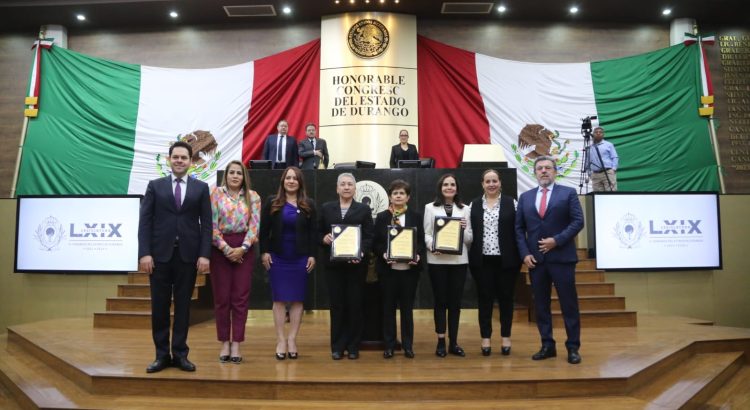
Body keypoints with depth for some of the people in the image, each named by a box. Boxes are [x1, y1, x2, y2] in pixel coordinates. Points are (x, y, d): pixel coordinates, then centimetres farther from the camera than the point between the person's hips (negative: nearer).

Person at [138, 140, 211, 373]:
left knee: (183, 306, 6)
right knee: (159, 306, 5)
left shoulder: (201, 188, 7)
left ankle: (180, 354, 15)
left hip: (188, 255, 0)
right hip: (160, 254, 0)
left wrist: (204, 254, -7)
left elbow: (206, 224, 3)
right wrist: (144, 253, -8)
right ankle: (162, 355, 15)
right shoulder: (155, 186, 7)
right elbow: (145, 222, 2)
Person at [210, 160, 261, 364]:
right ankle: (224, 343, 14)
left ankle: (236, 344, 8)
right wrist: (226, 248, -11)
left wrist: (242, 248, -13)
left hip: (244, 250, 1)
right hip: (220, 249, -1)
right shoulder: (216, 193, 2)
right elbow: (212, 225, -4)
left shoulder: (253, 196, 6)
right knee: (221, 297, 3)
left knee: (240, 297, 1)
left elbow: (254, 225, -1)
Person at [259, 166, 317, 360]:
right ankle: (280, 340, 7)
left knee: (297, 299, 2)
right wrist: (264, 252, -5)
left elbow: (313, 232, 4)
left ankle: (292, 339, 10)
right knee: (279, 299, 1)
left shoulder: (308, 205, 5)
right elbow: (264, 230, 3)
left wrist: (312, 255, -2)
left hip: (300, 258, 1)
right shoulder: (272, 203, 4)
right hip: (277, 257, 0)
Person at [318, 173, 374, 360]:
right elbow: (318, 233, 11)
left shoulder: (364, 209, 6)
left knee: (355, 304, 4)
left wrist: (361, 252, -17)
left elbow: (369, 237, -1)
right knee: (336, 305, 5)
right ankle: (337, 346, 14)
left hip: (356, 264, -1)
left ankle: (353, 346, 15)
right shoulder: (326, 208, 10)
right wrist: (324, 239, -11)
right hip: (333, 264, 1)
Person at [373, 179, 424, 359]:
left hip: (409, 268, 0)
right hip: (388, 268, 0)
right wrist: (383, 254, -16)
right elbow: (375, 243, 2)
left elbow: (421, 241, 4)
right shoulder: (381, 217, 4)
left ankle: (408, 345, 17)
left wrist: (418, 255, -14)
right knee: (389, 307, 7)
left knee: (407, 307, 8)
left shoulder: (416, 216, 5)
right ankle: (389, 345, 16)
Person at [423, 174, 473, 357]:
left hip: (458, 260, 2)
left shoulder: (465, 209, 10)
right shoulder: (430, 208, 6)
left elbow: (470, 239, 8)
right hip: (437, 260, -2)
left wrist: (464, 229, -12)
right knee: (440, 301, 3)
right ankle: (441, 342, 12)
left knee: (455, 301, 6)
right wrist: (432, 245, -18)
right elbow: (426, 233, 1)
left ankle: (454, 342, 15)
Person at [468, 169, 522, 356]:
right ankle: (485, 338, 14)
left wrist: (518, 257, -5)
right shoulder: (474, 205, 7)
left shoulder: (510, 203, 2)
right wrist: (472, 257, -1)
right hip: (482, 260, 1)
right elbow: (470, 231, 6)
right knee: (484, 298, 5)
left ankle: (506, 337, 19)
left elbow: (517, 230, 1)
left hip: (505, 259, -1)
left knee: (505, 298, 7)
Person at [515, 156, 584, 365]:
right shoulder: (525, 197, 12)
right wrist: (525, 253, -3)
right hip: (535, 259, 3)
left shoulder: (568, 193, 3)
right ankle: (547, 345, 17)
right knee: (541, 304, 8)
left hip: (561, 257, -3)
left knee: (569, 304, 1)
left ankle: (573, 347, 11)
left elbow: (578, 221, -4)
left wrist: (557, 240, -14)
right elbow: (519, 228, 9)